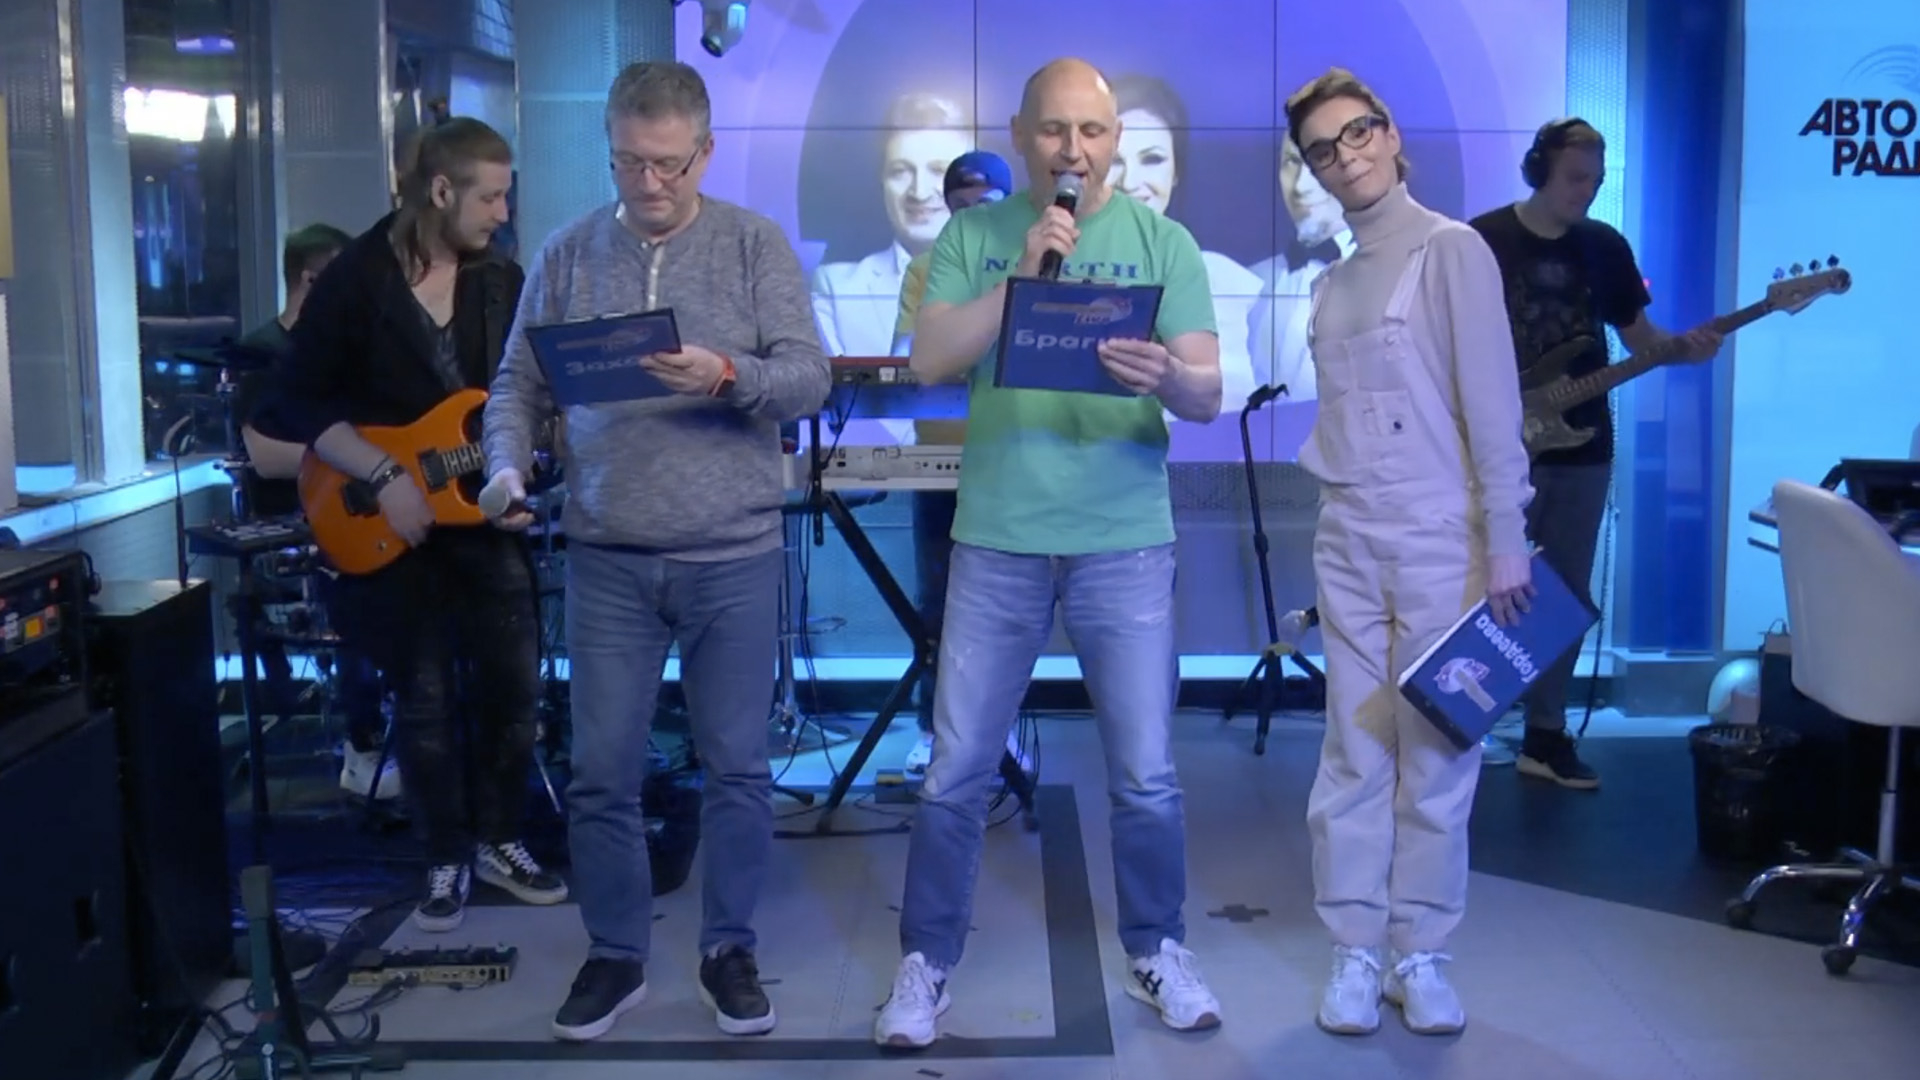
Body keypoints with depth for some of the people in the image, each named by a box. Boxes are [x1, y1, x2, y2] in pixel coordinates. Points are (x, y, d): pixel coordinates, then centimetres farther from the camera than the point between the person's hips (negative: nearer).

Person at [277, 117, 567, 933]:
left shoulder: (502, 283, 4)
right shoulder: (354, 280, -10)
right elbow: (303, 404, -10)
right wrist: (385, 476, -19)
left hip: (486, 514, 4)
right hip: (391, 524, -4)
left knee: (513, 683, 5)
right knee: (425, 699, 4)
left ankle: (499, 842, 23)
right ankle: (446, 861, 19)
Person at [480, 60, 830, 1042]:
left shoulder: (756, 244, 0)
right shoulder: (567, 254, 6)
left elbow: (809, 380, -8)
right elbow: (518, 383, 8)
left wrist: (728, 376, -26)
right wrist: (508, 463, -10)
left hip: (734, 558, -1)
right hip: (606, 561, 2)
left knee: (737, 766, 7)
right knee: (601, 769, 6)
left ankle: (730, 949, 24)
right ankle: (614, 954, 23)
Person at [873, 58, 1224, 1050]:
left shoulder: (1164, 242, 2)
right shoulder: (972, 238, 4)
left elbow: (1209, 394, -4)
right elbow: (930, 361, -7)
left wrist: (1167, 378, -27)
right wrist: (1021, 275, -16)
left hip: (1125, 541, 0)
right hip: (997, 539, 0)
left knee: (1145, 773, 6)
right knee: (956, 771, 5)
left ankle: (1157, 953, 26)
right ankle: (925, 965, 20)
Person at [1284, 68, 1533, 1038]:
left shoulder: (1451, 250, -3)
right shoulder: (1332, 283, 15)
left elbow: (1493, 404, -9)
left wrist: (1506, 541, -13)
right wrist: (1331, 517, 9)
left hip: (1440, 536, -5)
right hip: (1346, 539, 5)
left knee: (1437, 750, 0)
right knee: (1354, 751, 5)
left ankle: (1420, 953, 11)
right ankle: (1355, 953, 11)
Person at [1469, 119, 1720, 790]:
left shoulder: (1606, 248, 7)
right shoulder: (1484, 240, -5)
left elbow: (1638, 336, 11)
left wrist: (1684, 349, -9)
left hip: (1582, 447, 5)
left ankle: (1546, 734, 18)